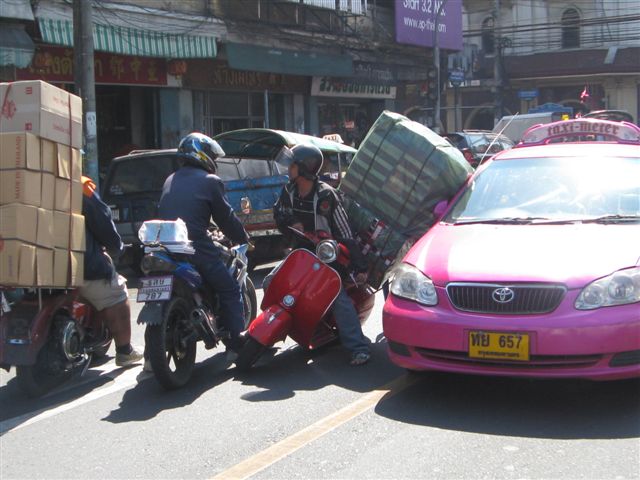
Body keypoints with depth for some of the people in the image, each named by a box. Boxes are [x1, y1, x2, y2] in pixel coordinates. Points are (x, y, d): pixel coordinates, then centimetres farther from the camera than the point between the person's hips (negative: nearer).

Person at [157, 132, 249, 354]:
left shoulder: (170, 181, 20)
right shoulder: (209, 181, 0)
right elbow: (226, 218, 2)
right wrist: (243, 239, 18)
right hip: (196, 248, -6)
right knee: (230, 292, 6)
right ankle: (236, 345, 1)